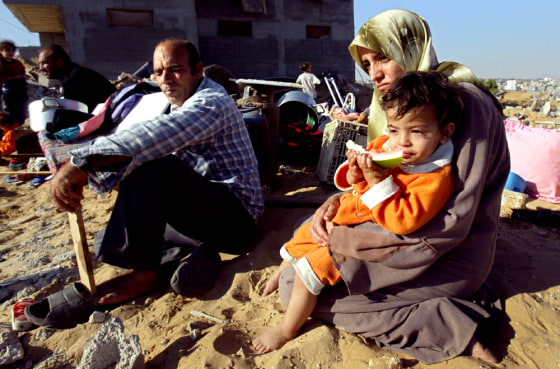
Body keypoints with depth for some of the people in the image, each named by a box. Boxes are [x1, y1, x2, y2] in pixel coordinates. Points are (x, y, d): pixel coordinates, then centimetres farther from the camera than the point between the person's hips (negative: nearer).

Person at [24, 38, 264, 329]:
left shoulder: (211, 102, -13)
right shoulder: (178, 107, 19)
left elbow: (157, 136, -34)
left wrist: (80, 161, -36)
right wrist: (91, 172, -4)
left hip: (235, 215, -9)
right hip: (203, 213, 9)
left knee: (150, 165, -32)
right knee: (107, 242, 6)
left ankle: (142, 272, -21)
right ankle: (190, 256, -12)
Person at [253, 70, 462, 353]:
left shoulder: (436, 178, -25)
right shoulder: (381, 146, -8)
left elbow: (402, 222, -34)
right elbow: (351, 183, 4)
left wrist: (377, 181, -36)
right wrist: (353, 173, -20)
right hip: (340, 218, 8)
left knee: (312, 267, -10)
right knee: (301, 238, 22)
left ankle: (287, 330, 16)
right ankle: (282, 273, 56)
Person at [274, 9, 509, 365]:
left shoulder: (464, 102, -18)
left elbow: (451, 223, -23)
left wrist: (349, 240, -23)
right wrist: (338, 200, -10)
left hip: (452, 253, -9)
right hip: (408, 232, 9)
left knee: (299, 286, -16)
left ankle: (452, 328, -9)